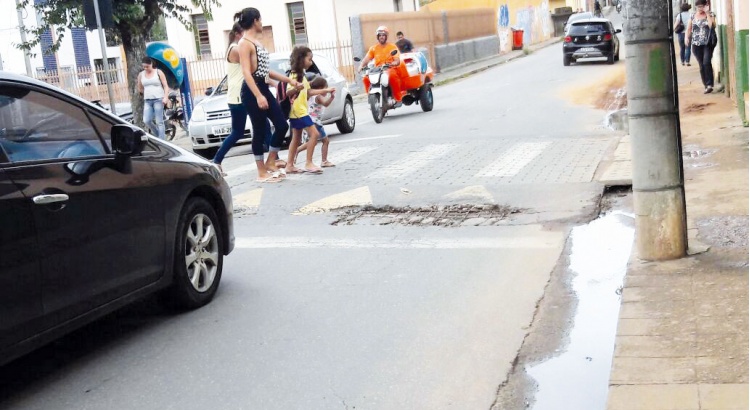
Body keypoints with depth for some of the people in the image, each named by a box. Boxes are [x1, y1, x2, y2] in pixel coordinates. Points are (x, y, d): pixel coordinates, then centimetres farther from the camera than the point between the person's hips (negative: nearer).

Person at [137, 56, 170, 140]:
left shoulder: (158, 72, 1)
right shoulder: (141, 74, 9)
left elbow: (166, 86, -3)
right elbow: (140, 89, 21)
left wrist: (165, 97, -14)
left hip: (158, 99, -4)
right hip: (147, 101, 4)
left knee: (159, 122, -6)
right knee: (146, 121, -7)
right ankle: (159, 135, 15)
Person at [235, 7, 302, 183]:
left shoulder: (256, 42, 17)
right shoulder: (244, 43, -10)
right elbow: (246, 72, -20)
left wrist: (289, 80, 20)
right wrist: (258, 96, -29)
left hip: (264, 89, 9)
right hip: (252, 91, -9)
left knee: (282, 125, 6)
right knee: (260, 131, -3)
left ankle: (270, 163, 18)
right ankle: (262, 172, 6)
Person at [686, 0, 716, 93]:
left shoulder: (710, 14, 1)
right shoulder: (693, 16, 9)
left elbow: (712, 25, -15)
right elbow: (689, 29, 11)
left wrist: (707, 13, -12)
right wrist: (687, 37, -7)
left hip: (708, 43, -3)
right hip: (696, 44, 3)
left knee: (706, 63, -19)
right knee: (701, 65, 5)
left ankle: (709, 85, -17)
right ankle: (706, 86, 14)